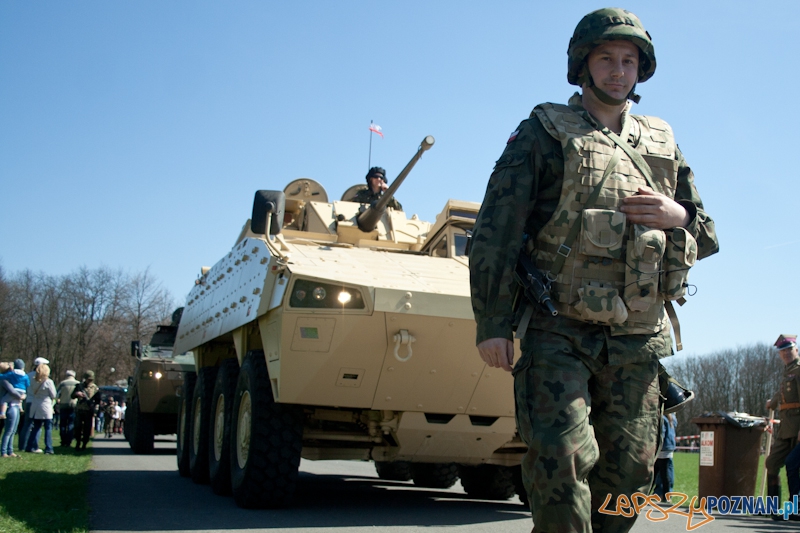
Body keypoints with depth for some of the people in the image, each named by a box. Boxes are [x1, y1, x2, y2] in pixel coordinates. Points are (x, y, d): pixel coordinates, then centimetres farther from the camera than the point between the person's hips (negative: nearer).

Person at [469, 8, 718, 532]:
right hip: (560, 332, -4)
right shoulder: (545, 133, 3)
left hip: (637, 340, 5)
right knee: (561, 460, -17)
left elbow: (709, 238, 20)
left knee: (630, 469, 5)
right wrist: (492, 323, -13)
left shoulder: (664, 144, 17)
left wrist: (680, 218, -5)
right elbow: (496, 231, -4)